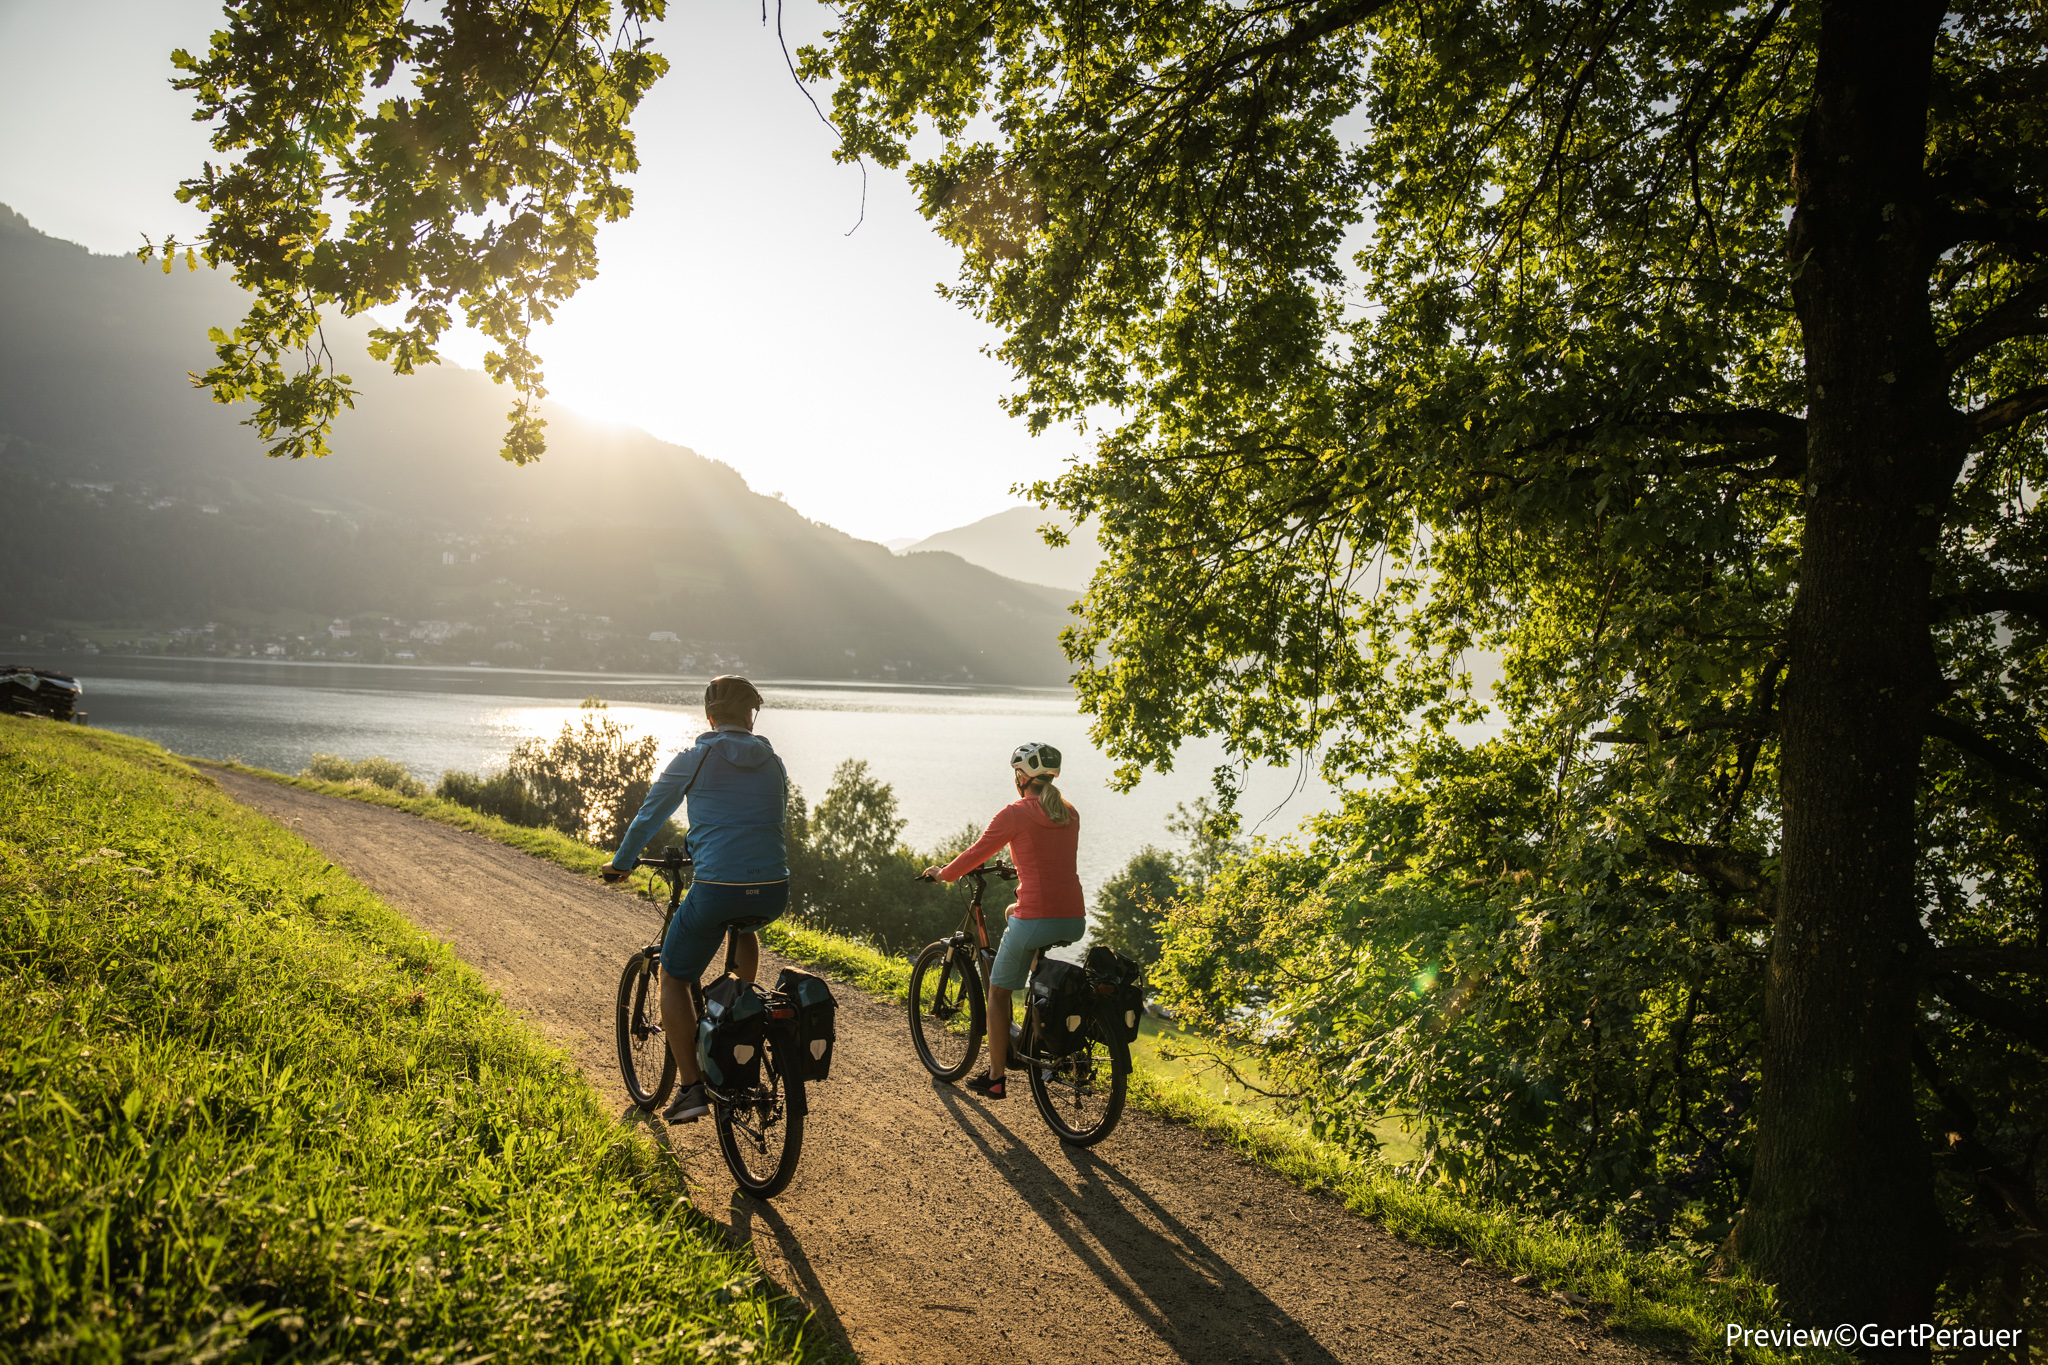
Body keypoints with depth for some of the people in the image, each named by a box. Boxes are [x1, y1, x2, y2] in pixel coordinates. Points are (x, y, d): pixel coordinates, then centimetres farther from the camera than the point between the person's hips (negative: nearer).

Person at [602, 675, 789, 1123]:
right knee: (743, 928, 40)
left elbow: (648, 817, 14)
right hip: (774, 894, 4)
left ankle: (691, 1088, 8)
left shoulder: (693, 759, 4)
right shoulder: (773, 764, 14)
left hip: (716, 889, -4)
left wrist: (620, 863, 32)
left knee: (673, 979, 15)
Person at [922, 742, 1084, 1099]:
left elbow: (976, 854, 4)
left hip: (1037, 919, -6)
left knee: (998, 991, 15)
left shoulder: (1015, 814, -6)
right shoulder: (1069, 814, 12)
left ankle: (995, 1078, 19)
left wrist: (943, 873, 21)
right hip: (1075, 922, 6)